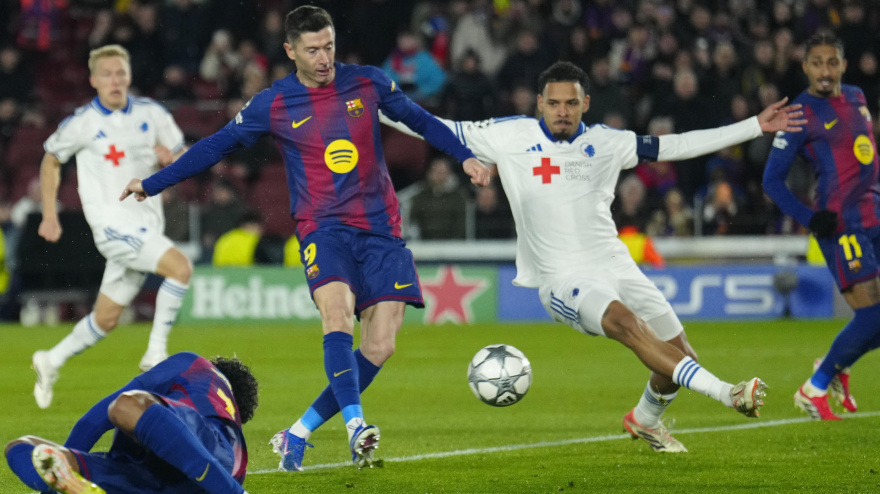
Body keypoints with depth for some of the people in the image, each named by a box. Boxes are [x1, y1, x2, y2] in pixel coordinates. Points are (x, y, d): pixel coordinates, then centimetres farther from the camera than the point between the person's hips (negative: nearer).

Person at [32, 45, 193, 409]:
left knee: (107, 318, 11)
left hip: (147, 224, 5)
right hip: (113, 225, -5)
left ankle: (52, 362, 30)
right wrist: (50, 215, 7)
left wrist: (171, 158, -11)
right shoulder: (83, 123, -5)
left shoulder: (152, 114, 4)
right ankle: (156, 354, -17)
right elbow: (51, 160, 11)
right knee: (180, 267, -25)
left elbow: (184, 158, 13)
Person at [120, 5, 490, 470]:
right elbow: (216, 145, 10)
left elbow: (419, 119, 20)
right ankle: (355, 424, -39)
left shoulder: (369, 83, 5)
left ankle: (298, 433, 3)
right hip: (323, 227, -2)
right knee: (337, 310, -31)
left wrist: (464, 155, 12)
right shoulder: (272, 105, 0)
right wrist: (152, 184, 12)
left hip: (380, 228, 2)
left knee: (379, 347, -8)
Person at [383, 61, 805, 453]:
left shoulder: (605, 143, 7)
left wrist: (755, 127, 7)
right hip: (562, 279, -5)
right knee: (624, 321, -34)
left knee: (679, 354, 1)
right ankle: (726, 393, -41)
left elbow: (676, 146, 10)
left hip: (615, 265, 5)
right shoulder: (512, 137, 0)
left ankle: (645, 418, 33)